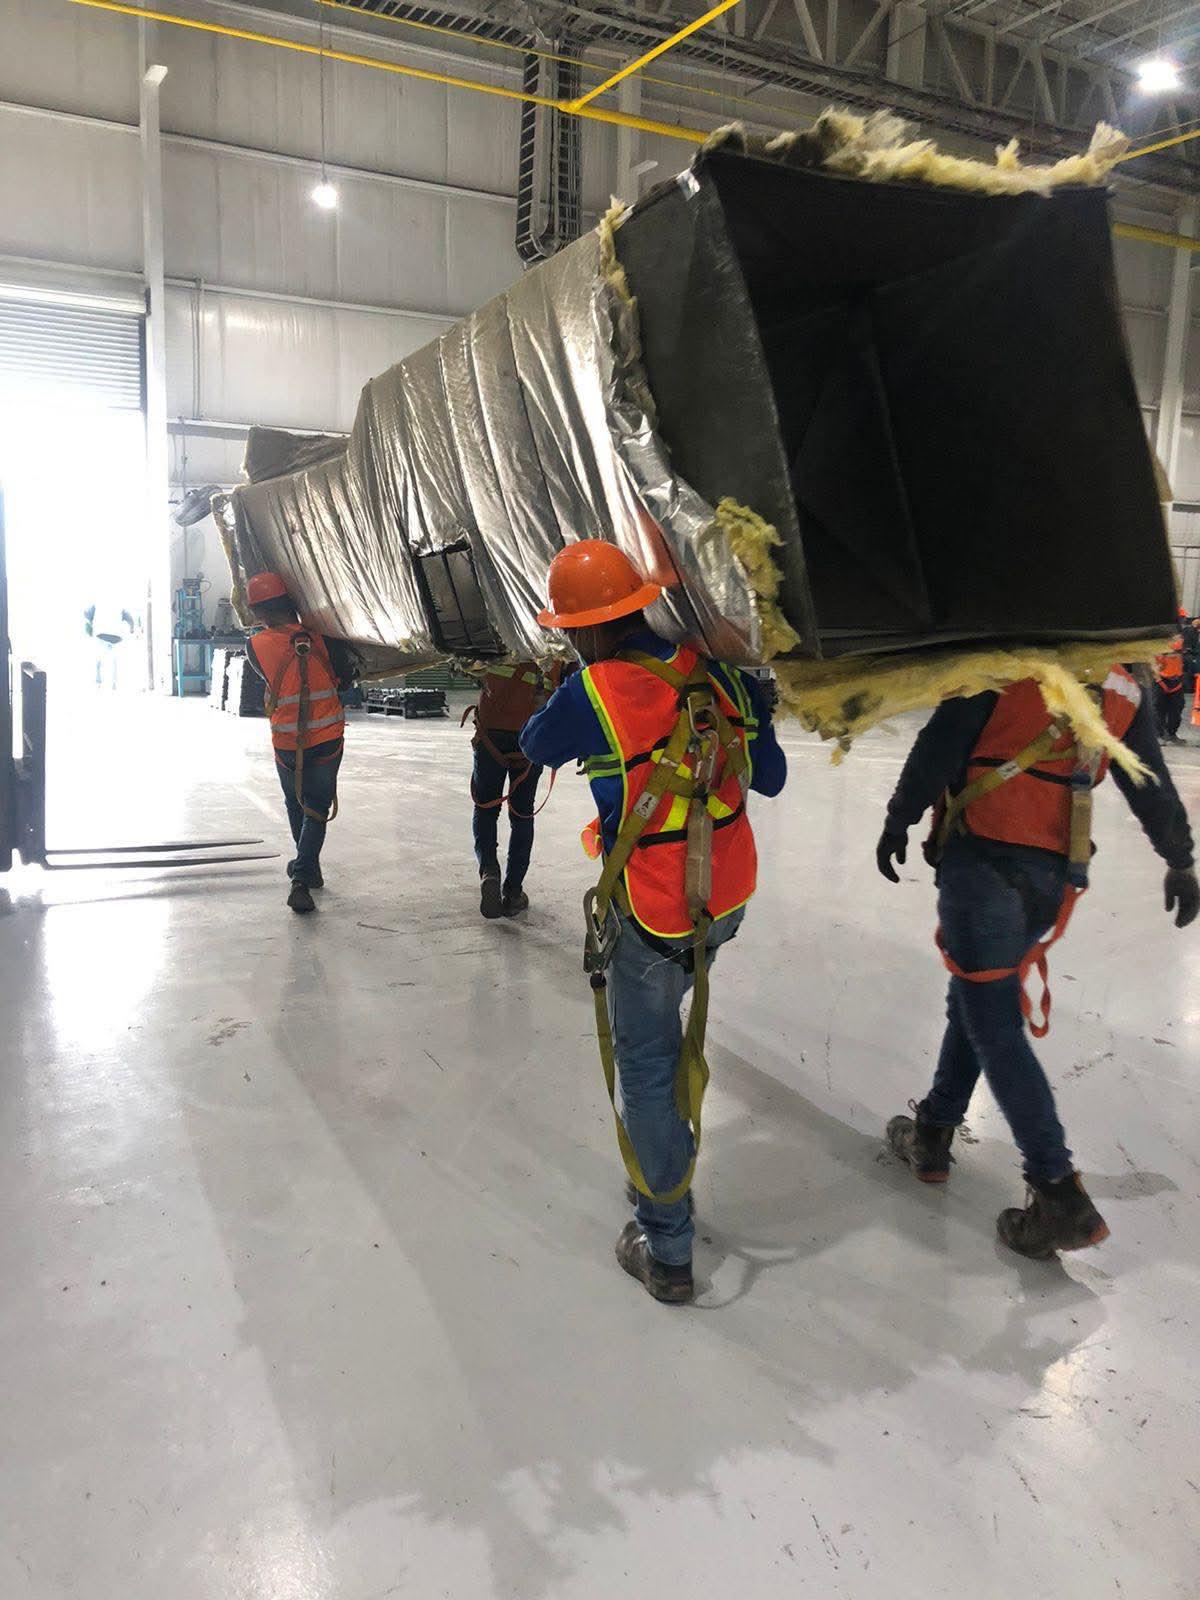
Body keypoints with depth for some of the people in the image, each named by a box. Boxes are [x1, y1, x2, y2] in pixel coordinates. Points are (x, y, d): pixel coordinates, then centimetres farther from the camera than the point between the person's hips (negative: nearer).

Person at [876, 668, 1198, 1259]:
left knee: (995, 1027, -1)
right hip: (1054, 879, 6)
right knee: (976, 1000, 22)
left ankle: (1060, 1196, -1)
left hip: (983, 862, -6)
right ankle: (933, 1132, 32)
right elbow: (1153, 784, 18)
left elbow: (940, 744, -12)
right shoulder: (1119, 685, 10)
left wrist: (899, 819, -1)